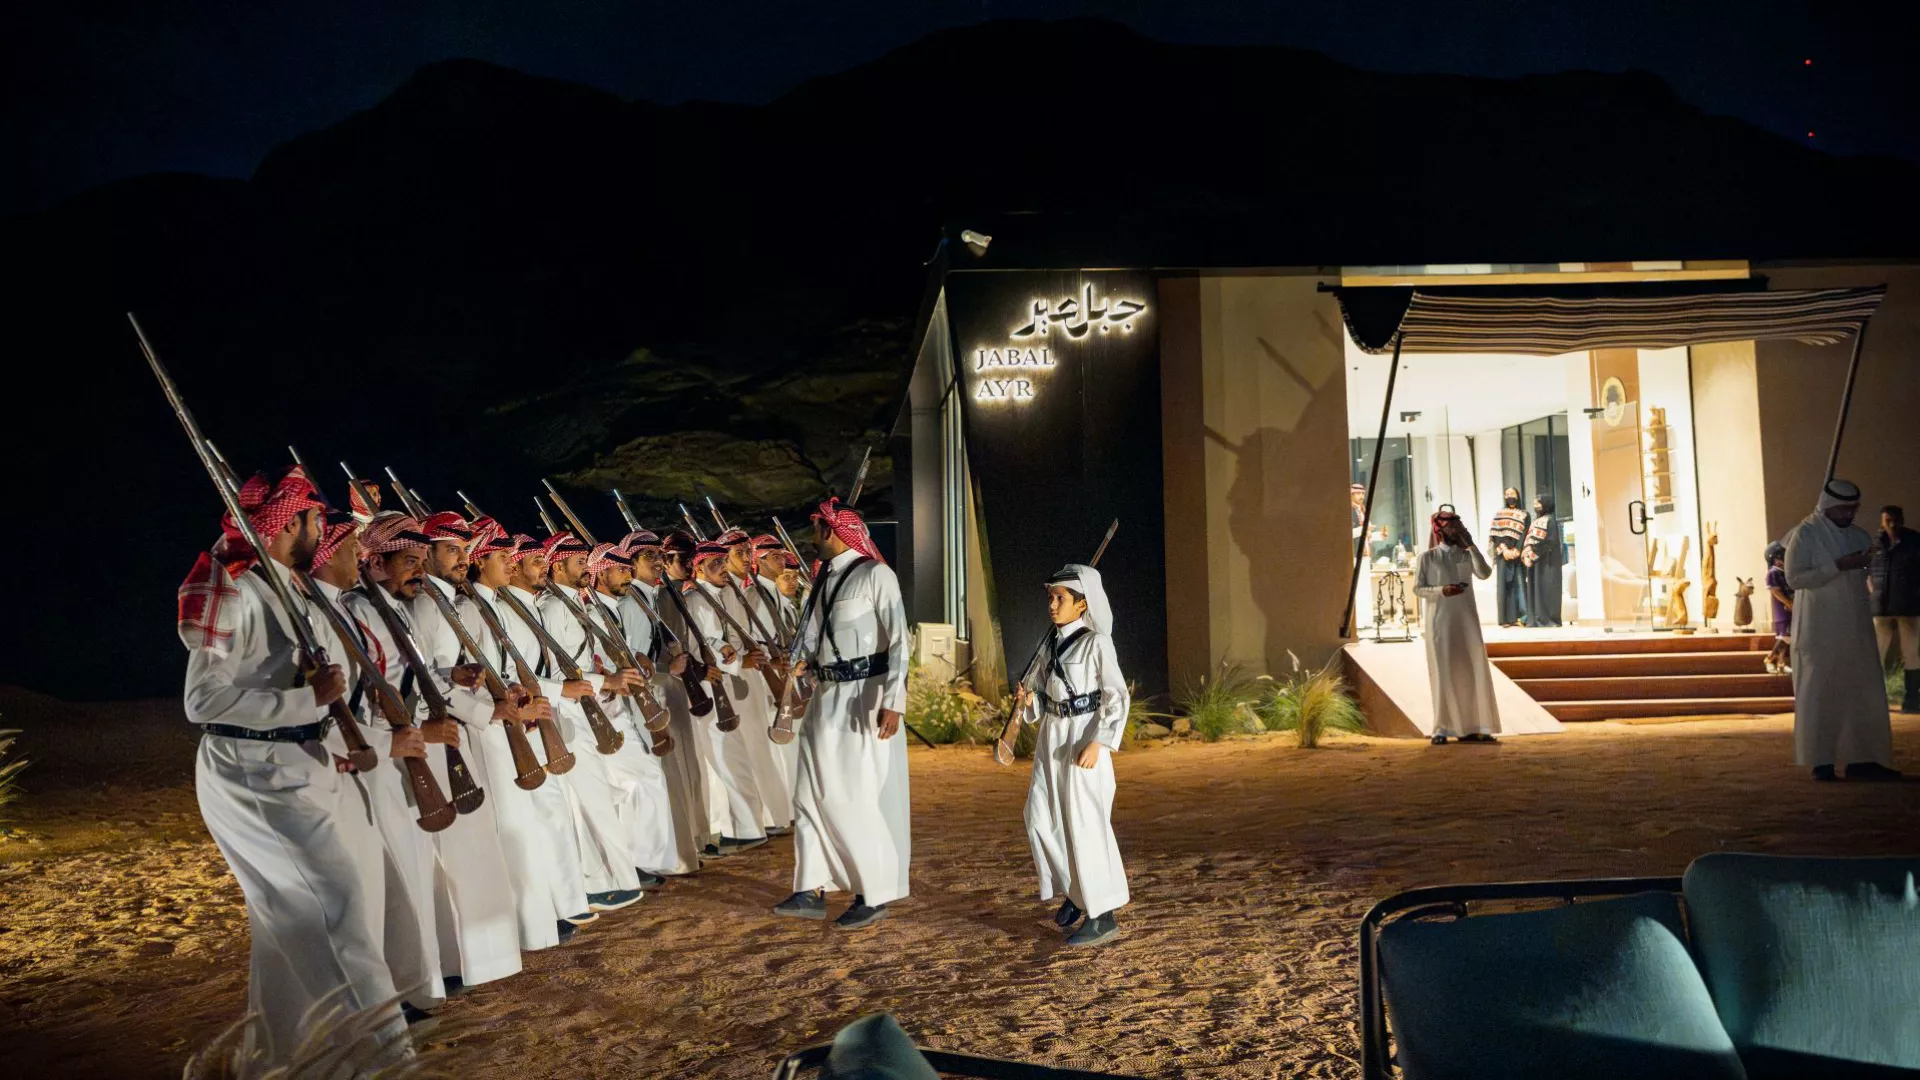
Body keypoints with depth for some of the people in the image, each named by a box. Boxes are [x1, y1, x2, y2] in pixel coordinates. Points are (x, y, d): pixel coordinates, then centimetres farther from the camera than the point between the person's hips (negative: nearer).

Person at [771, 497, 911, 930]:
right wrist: (798, 664, -8)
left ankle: (875, 895, 11)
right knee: (813, 791, 10)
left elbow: (897, 639, -15)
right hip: (827, 695, 8)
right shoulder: (823, 577, 13)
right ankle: (812, 891, 19)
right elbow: (811, 632, 11)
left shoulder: (875, 574, -10)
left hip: (864, 697, -8)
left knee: (861, 796, -3)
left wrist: (892, 701, -22)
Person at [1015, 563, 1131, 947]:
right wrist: (1029, 700, -5)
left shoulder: (1096, 642, -11)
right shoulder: (1055, 642, 9)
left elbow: (1118, 699, -12)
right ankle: (1074, 890, 26)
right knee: (1040, 817, 6)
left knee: (1086, 824, -3)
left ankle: (1102, 914, 8)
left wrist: (1098, 743, -20)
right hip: (1051, 736, 7)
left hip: (1083, 738, -7)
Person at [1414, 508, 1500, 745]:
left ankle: (1472, 728, 3)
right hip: (1440, 621, -3)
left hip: (1466, 620, 3)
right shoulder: (1428, 556, 2)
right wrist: (1441, 590, -17)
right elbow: (1418, 588, -1)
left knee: (1473, 671, -1)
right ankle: (1442, 729, 3)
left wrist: (1471, 545, -7)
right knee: (1444, 673, -1)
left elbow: (1485, 573, -7)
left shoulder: (1466, 555, 10)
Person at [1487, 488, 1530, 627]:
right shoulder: (1498, 514, 13)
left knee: (1518, 583, -6)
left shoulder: (1524, 515, 11)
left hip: (1517, 554, -1)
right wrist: (1504, 549, -12)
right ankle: (1506, 618, -7)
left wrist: (1515, 550, -14)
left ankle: (1519, 617, -7)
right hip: (1502, 554, 1)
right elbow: (1495, 534, 2)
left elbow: (1525, 534, -1)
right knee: (1504, 584, -5)